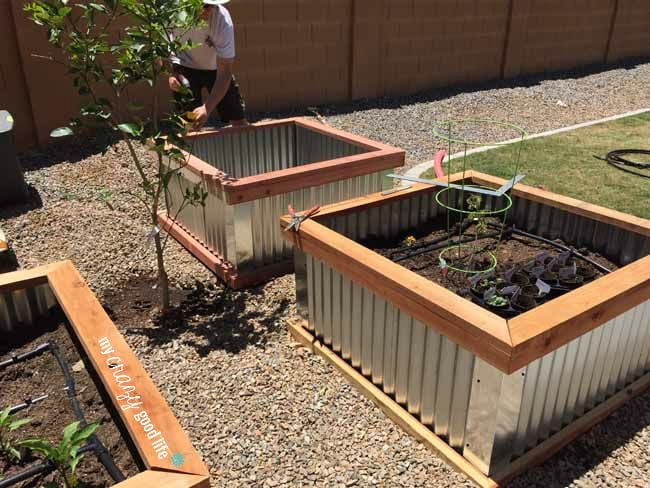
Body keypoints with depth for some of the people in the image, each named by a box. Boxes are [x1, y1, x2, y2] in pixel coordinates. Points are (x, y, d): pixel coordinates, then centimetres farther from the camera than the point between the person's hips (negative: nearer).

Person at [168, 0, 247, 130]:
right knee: (191, 122, -17)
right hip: (185, 66, 0)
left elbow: (224, 73, -31)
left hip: (215, 67, 1)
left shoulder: (223, 21, -32)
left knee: (239, 120, -1)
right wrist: (171, 73, -35)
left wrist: (207, 108, -41)